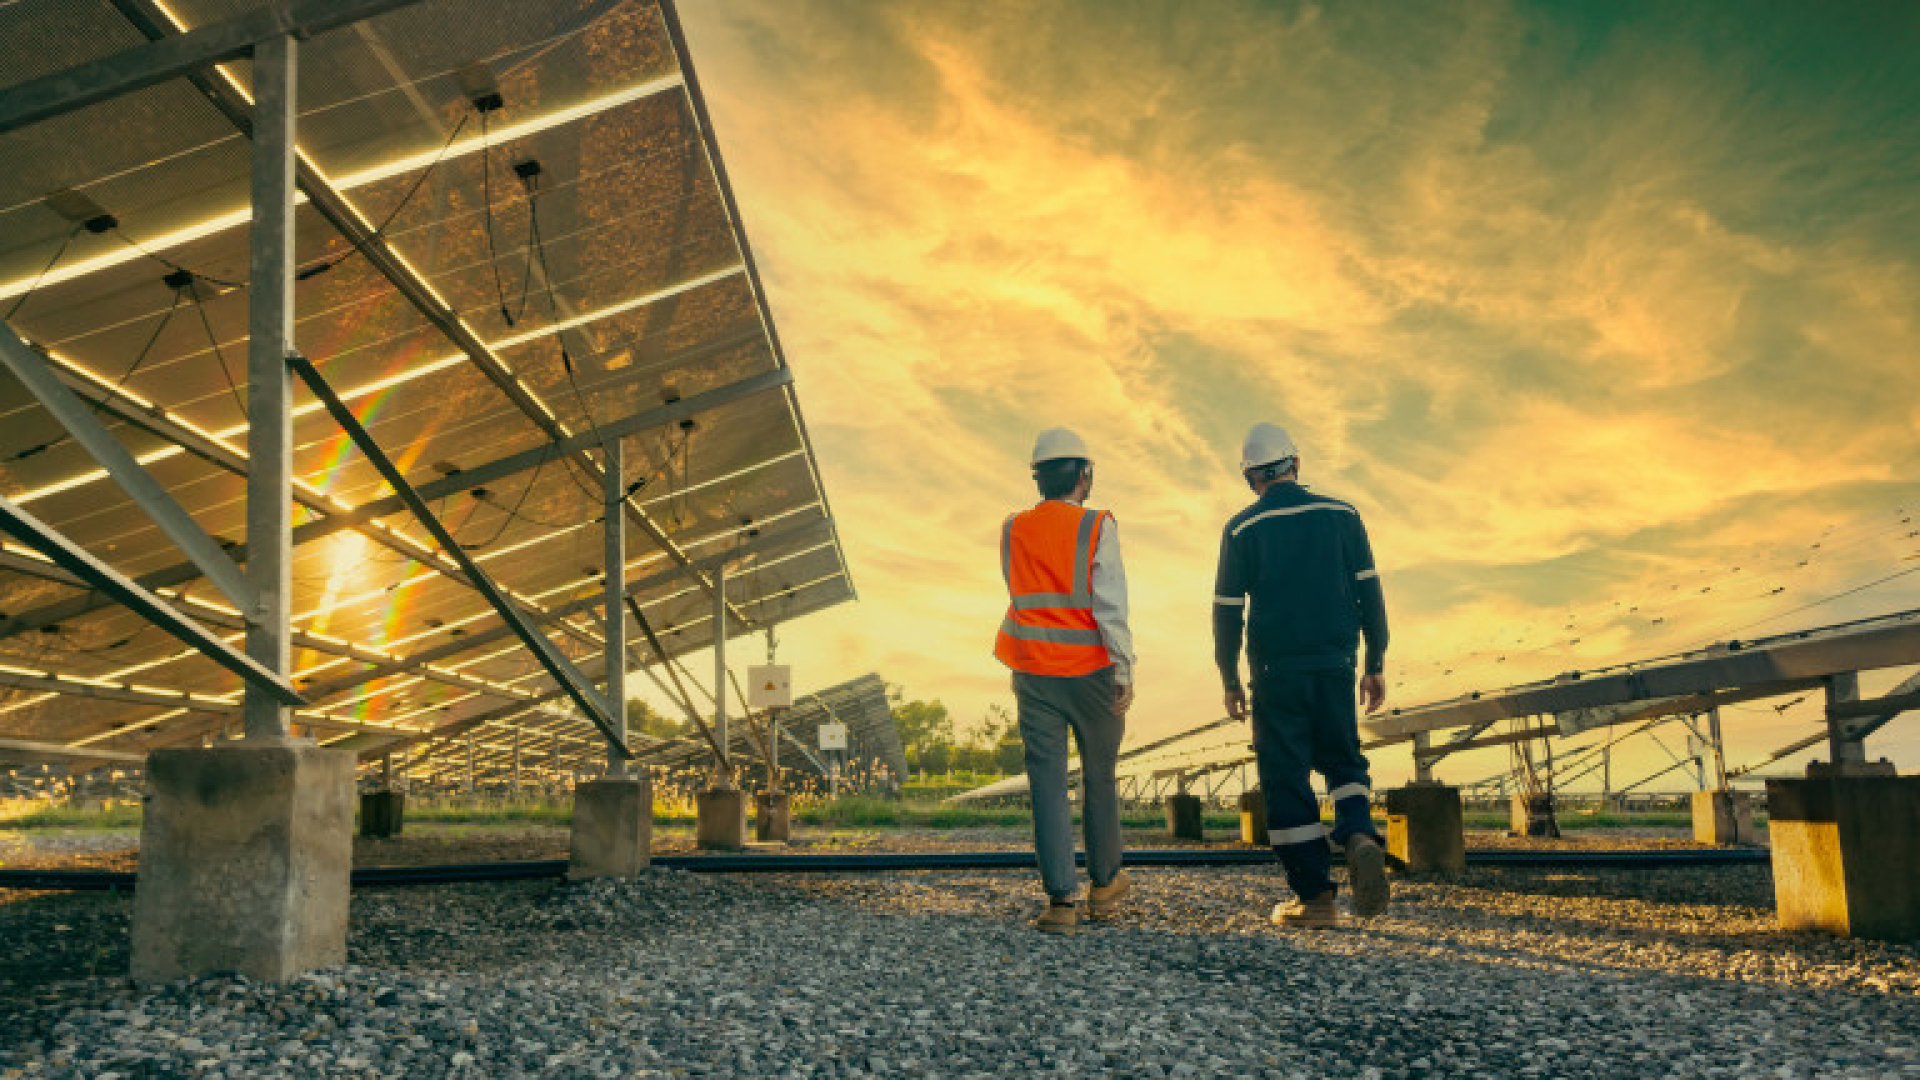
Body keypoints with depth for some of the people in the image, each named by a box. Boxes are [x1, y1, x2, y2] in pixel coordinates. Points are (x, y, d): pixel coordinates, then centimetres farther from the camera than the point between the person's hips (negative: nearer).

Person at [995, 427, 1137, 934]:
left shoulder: (1013, 531, 3)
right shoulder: (1097, 527, -8)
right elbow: (1110, 603, -15)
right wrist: (1124, 671, -14)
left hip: (1034, 676, 2)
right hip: (1090, 670, -2)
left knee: (1048, 784, 2)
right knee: (1100, 778, 15)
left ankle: (1061, 900, -3)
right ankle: (1104, 884, 29)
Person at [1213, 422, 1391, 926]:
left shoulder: (1242, 529, -2)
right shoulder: (1342, 515, 3)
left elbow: (1227, 611, -3)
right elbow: (1369, 592, 2)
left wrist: (1229, 681, 6)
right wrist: (1376, 664, 8)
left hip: (1276, 672, -2)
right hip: (1336, 666, 2)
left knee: (1287, 778, 4)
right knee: (1343, 762, 18)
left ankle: (1313, 897, 4)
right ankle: (1359, 837, -11)